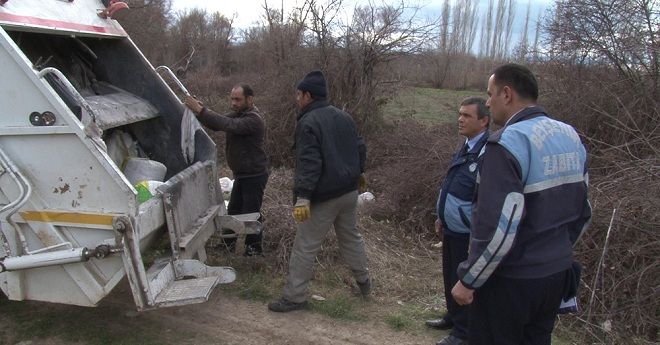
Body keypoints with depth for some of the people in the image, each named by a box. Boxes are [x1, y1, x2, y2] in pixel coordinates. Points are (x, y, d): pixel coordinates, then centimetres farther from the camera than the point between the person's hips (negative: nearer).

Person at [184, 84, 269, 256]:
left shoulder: (253, 119, -21)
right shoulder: (238, 114, 9)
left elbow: (229, 125, -35)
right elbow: (217, 124, 3)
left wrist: (201, 111, -35)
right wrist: (202, 111, -16)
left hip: (254, 175, -9)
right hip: (241, 174, 9)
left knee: (250, 212, -2)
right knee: (233, 210, 17)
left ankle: (254, 248, 14)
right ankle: (228, 243, 32)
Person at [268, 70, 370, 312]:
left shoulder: (308, 123, -15)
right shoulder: (343, 117, 9)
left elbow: (309, 163, -25)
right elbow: (360, 147, 17)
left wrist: (302, 196, -29)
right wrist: (358, 172, 33)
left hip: (324, 197, -8)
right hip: (349, 191, 8)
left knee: (305, 247, 0)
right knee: (350, 237, 24)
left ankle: (293, 297, 8)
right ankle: (363, 282, 36)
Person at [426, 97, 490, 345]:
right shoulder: (466, 147, 7)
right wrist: (442, 216, 19)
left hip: (468, 234, -9)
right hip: (452, 229, 9)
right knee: (450, 276, 23)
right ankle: (453, 317, 43)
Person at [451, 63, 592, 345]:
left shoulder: (507, 143, -21)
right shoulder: (571, 137, 4)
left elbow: (497, 227, -26)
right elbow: (583, 211, 11)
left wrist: (468, 280, -15)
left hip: (511, 281, -7)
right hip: (559, 272, 8)